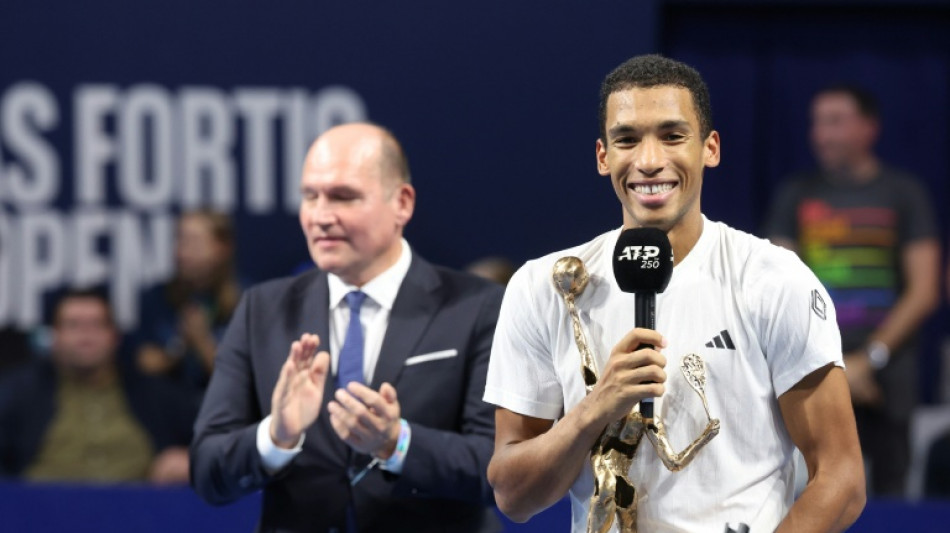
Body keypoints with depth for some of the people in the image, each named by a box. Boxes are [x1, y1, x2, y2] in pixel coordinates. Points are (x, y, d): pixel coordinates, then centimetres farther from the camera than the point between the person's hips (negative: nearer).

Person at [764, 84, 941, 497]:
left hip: (883, 368, -1)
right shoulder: (797, 195, 10)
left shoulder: (903, 193, 5)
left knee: (889, 488, -3)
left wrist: (869, 359, -8)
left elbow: (924, 291, 0)